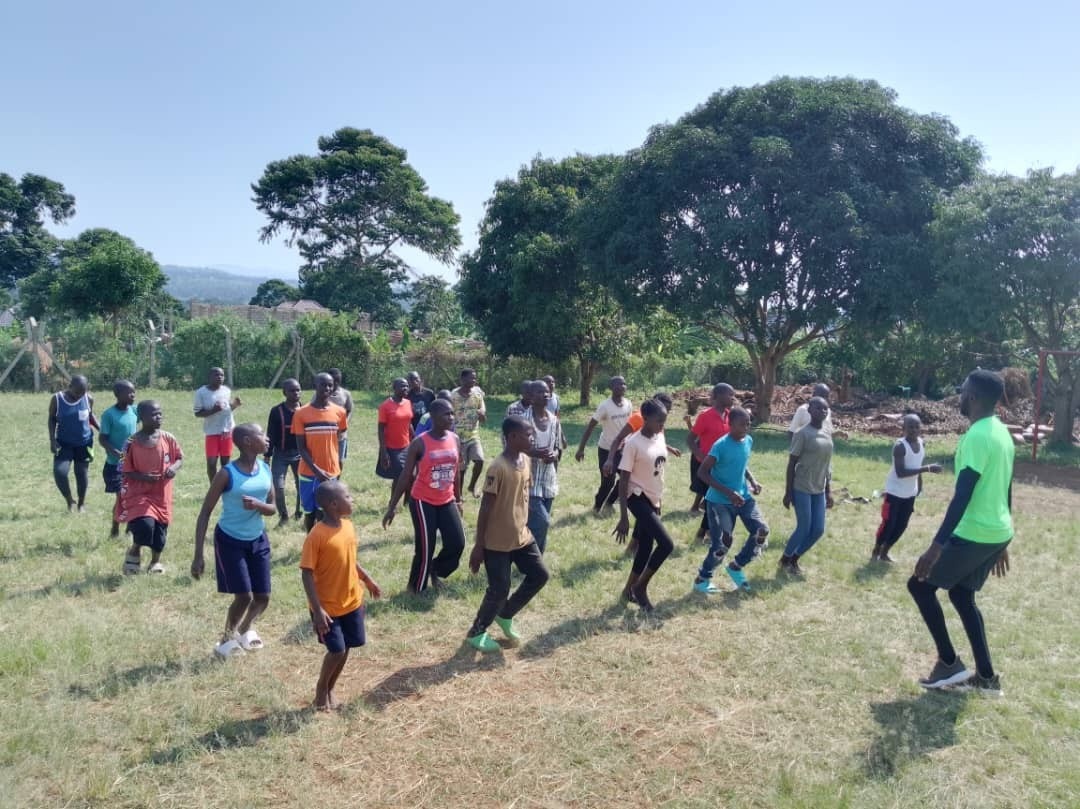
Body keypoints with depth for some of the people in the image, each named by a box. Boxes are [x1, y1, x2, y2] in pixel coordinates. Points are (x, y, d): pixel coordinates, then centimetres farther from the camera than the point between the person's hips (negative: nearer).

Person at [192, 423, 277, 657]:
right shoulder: (227, 474, -19)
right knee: (243, 596, -7)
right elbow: (205, 513, -14)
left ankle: (246, 628, 37)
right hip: (230, 541, -5)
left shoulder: (266, 470, -4)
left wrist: (258, 505, -21)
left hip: (258, 540, 5)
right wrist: (198, 555, -17)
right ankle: (228, 636, 21)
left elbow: (272, 509, 3)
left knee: (263, 597, 7)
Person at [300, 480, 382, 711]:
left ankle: (330, 689, 33)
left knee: (346, 648, 13)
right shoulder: (317, 535, -23)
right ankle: (321, 689, 24)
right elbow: (307, 574, -20)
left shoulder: (348, 526, -1)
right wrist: (317, 610, -23)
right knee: (337, 650, -3)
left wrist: (367, 580, 19)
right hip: (327, 606, -7)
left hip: (351, 600, 7)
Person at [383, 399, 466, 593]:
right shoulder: (420, 443, -15)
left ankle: (435, 571, 30)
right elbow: (405, 475, -11)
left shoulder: (455, 440, 0)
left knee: (457, 544, 1)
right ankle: (416, 588, 21)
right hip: (423, 501, -5)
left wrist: (458, 499, 16)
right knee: (425, 549, -2)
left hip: (447, 501, 5)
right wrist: (392, 507, -10)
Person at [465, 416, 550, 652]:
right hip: (497, 542, -8)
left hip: (521, 536, 8)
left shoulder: (525, 460, 3)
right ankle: (477, 632, 23)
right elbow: (485, 507, -20)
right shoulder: (498, 468, -23)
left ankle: (505, 616, 28)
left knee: (540, 575, 9)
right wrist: (478, 546, -17)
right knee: (499, 589, -2)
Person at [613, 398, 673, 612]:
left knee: (646, 548, 12)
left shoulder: (660, 437, 3)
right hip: (638, 498, -8)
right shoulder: (633, 444, -19)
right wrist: (623, 517, -20)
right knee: (666, 544, -15)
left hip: (654, 499, 8)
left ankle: (629, 589, 29)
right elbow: (623, 481, -19)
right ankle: (640, 587, 2)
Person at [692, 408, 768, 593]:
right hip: (720, 501, -7)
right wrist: (729, 493, -25)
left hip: (743, 496, 7)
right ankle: (702, 579, 14)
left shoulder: (748, 441, 2)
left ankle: (736, 567, 17)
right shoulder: (720, 446, -21)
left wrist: (753, 481, 1)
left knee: (762, 531, -4)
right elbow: (702, 472, -21)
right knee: (722, 543, -9)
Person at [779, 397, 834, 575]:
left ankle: (794, 558, 25)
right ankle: (785, 559, 19)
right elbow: (791, 464, -11)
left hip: (819, 490, 7)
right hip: (802, 489, -7)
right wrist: (788, 492, -12)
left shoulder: (827, 435, 9)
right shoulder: (803, 434, -13)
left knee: (818, 530, 6)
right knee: (804, 528, -3)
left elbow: (827, 466, 16)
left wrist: (829, 491, 14)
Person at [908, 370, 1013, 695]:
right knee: (961, 595, 19)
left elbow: (962, 496, -26)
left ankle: (949, 663, 10)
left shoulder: (977, 436, -20)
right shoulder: (1002, 433, 10)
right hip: (997, 532, 9)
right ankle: (986, 676, 23)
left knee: (920, 585, 4)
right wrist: (1001, 543, 26)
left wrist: (936, 545, -26)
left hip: (974, 534, -9)